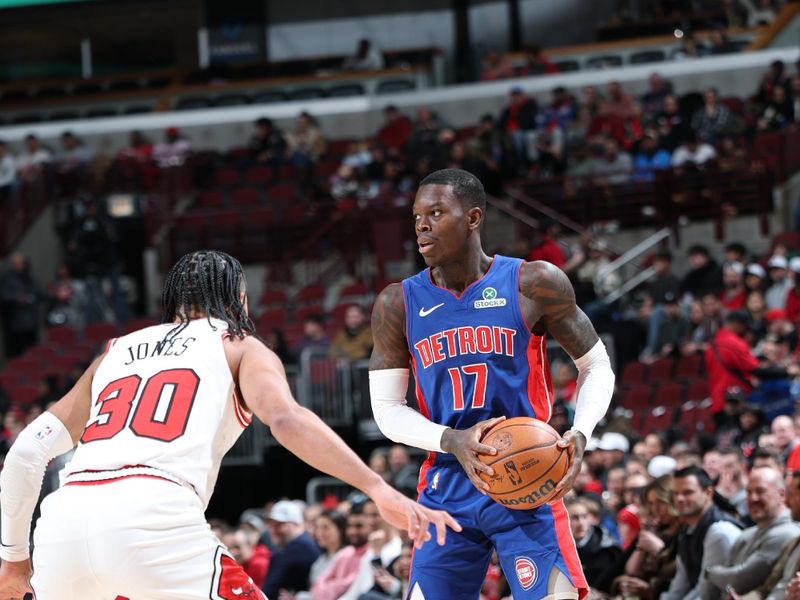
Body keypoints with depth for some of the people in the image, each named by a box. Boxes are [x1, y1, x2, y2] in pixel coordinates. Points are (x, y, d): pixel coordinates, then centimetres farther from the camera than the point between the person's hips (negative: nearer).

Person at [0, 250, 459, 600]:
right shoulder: (240, 347, 20)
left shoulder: (116, 353, 31)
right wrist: (379, 489, -9)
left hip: (63, 520, 5)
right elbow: (286, 419, -3)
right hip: (155, 517, -4)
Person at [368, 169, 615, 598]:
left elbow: (595, 366, 4)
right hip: (448, 489, 3)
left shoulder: (534, 285, -6)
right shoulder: (398, 305, 1)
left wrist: (580, 434, -15)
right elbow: (386, 409, 1)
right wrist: (452, 441, -19)